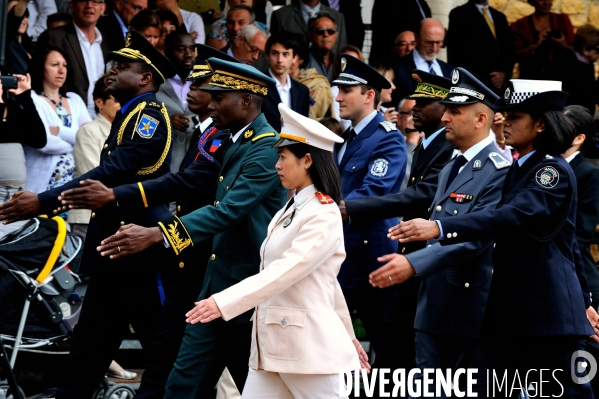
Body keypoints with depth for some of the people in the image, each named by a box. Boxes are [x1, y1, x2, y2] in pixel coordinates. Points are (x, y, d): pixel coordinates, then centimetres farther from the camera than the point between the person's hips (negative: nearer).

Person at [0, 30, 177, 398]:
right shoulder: (128, 115, 20)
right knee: (89, 344, 8)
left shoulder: (149, 112, -12)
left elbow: (114, 172, -23)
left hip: (140, 250, -10)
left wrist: (44, 202, -27)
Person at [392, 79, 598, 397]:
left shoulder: (554, 171, -12)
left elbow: (512, 216, -30)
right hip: (508, 308, 9)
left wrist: (439, 228, -40)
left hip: (549, 310, -9)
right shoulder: (518, 170, 16)